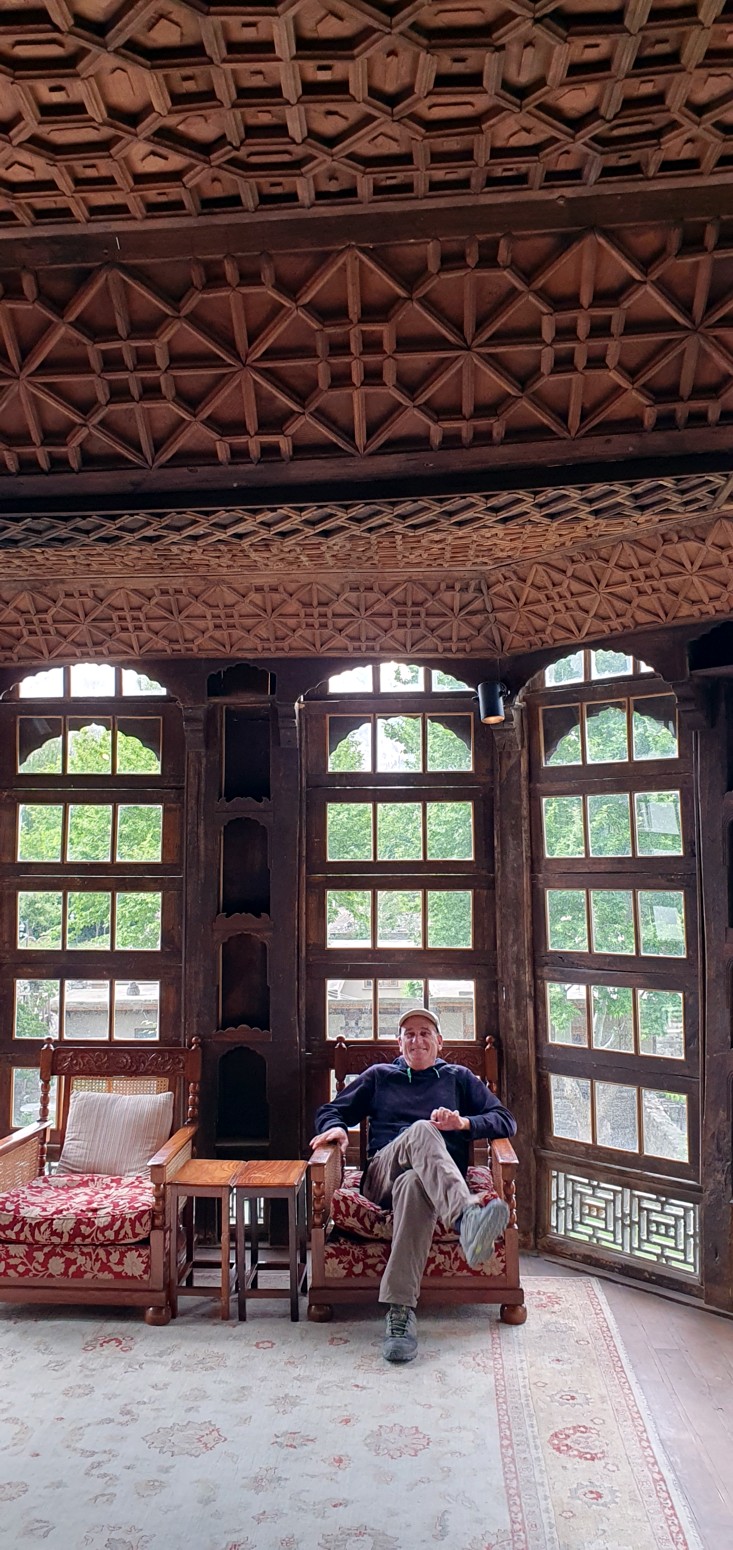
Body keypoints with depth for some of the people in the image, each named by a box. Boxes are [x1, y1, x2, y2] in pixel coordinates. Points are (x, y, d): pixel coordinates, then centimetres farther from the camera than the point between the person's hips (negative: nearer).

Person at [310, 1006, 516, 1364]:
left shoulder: (459, 1078, 25)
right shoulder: (378, 1076, 28)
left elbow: (505, 1121, 15)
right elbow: (331, 1110, 27)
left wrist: (464, 1123, -5)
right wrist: (335, 1127, 1)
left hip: (441, 1179, 0)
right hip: (382, 1174, 1)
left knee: (414, 1185, -41)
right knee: (421, 1131, -35)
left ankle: (400, 1309, -50)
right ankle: (468, 1217, -63)